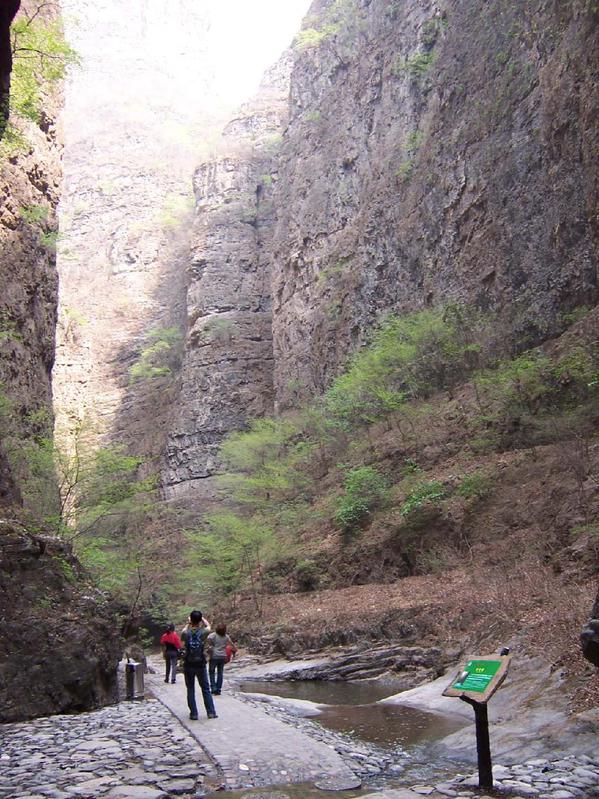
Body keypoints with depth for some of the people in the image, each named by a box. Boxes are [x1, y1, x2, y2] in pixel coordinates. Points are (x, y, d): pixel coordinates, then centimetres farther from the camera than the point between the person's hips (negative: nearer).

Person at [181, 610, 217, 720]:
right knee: (206, 689, 11)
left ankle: (193, 713, 8)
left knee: (190, 690, 9)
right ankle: (211, 712, 10)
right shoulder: (203, 632, -8)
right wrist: (201, 618, 26)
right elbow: (208, 626, 15)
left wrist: (189, 624, 23)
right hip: (201, 664, 0)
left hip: (188, 665, 0)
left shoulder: (186, 633, -10)